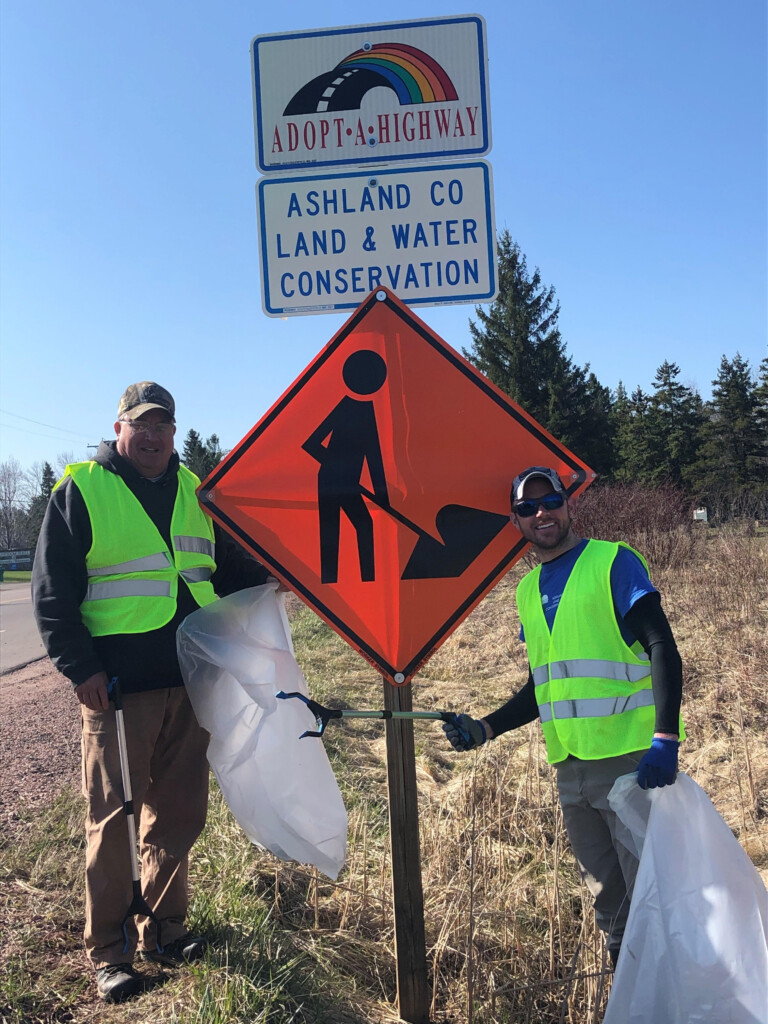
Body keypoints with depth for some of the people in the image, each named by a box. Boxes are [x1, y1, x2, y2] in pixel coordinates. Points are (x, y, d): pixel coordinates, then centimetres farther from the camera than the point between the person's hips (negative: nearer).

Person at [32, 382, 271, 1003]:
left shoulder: (195, 492, 14)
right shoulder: (81, 490, -1)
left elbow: (231, 569, 23)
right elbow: (53, 592, -4)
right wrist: (80, 667, -12)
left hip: (190, 682, 5)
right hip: (118, 688, -4)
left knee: (179, 813, 12)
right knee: (113, 818, 4)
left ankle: (164, 930, 30)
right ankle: (109, 953, 20)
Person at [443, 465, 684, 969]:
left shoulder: (614, 562, -4)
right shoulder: (529, 590, 14)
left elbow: (663, 649, -11)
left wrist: (665, 740, -21)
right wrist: (485, 728, 9)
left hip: (631, 760, -6)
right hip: (571, 770, 6)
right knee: (607, 898, 15)